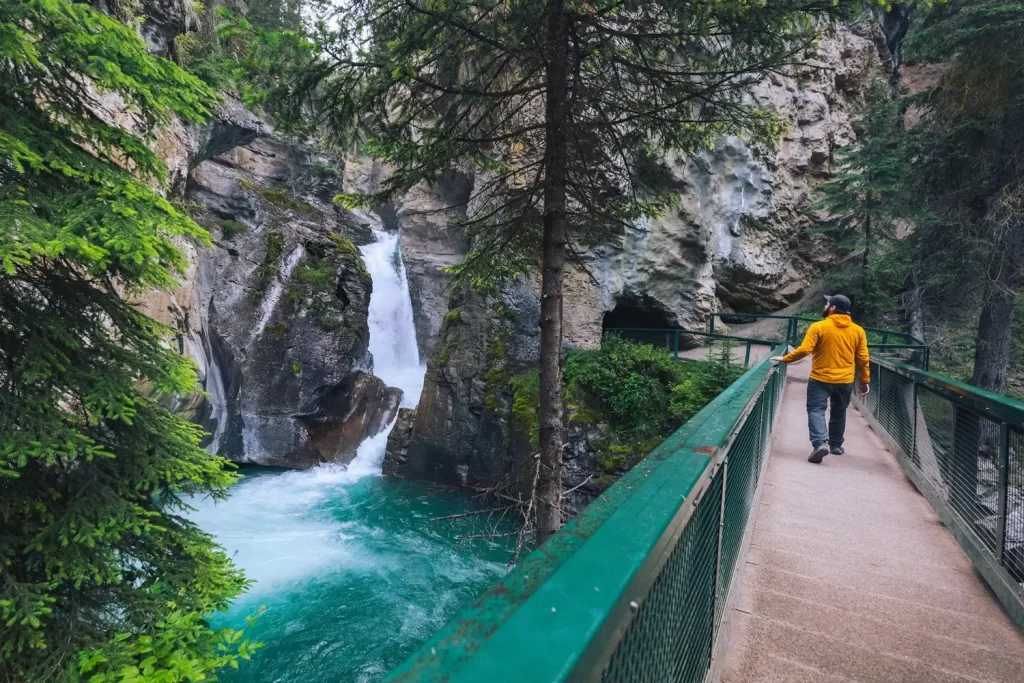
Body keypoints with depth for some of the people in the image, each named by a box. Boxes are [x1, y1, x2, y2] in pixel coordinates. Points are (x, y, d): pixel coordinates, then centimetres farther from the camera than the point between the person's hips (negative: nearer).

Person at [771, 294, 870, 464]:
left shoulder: (819, 327, -10)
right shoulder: (858, 331, 4)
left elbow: (804, 350, -17)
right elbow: (863, 359, 5)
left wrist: (785, 359, -6)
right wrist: (865, 381, 13)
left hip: (821, 379, -4)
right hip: (845, 381, 4)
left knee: (816, 410, -2)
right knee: (838, 413, 20)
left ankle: (820, 443, -22)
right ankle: (836, 445, 31)